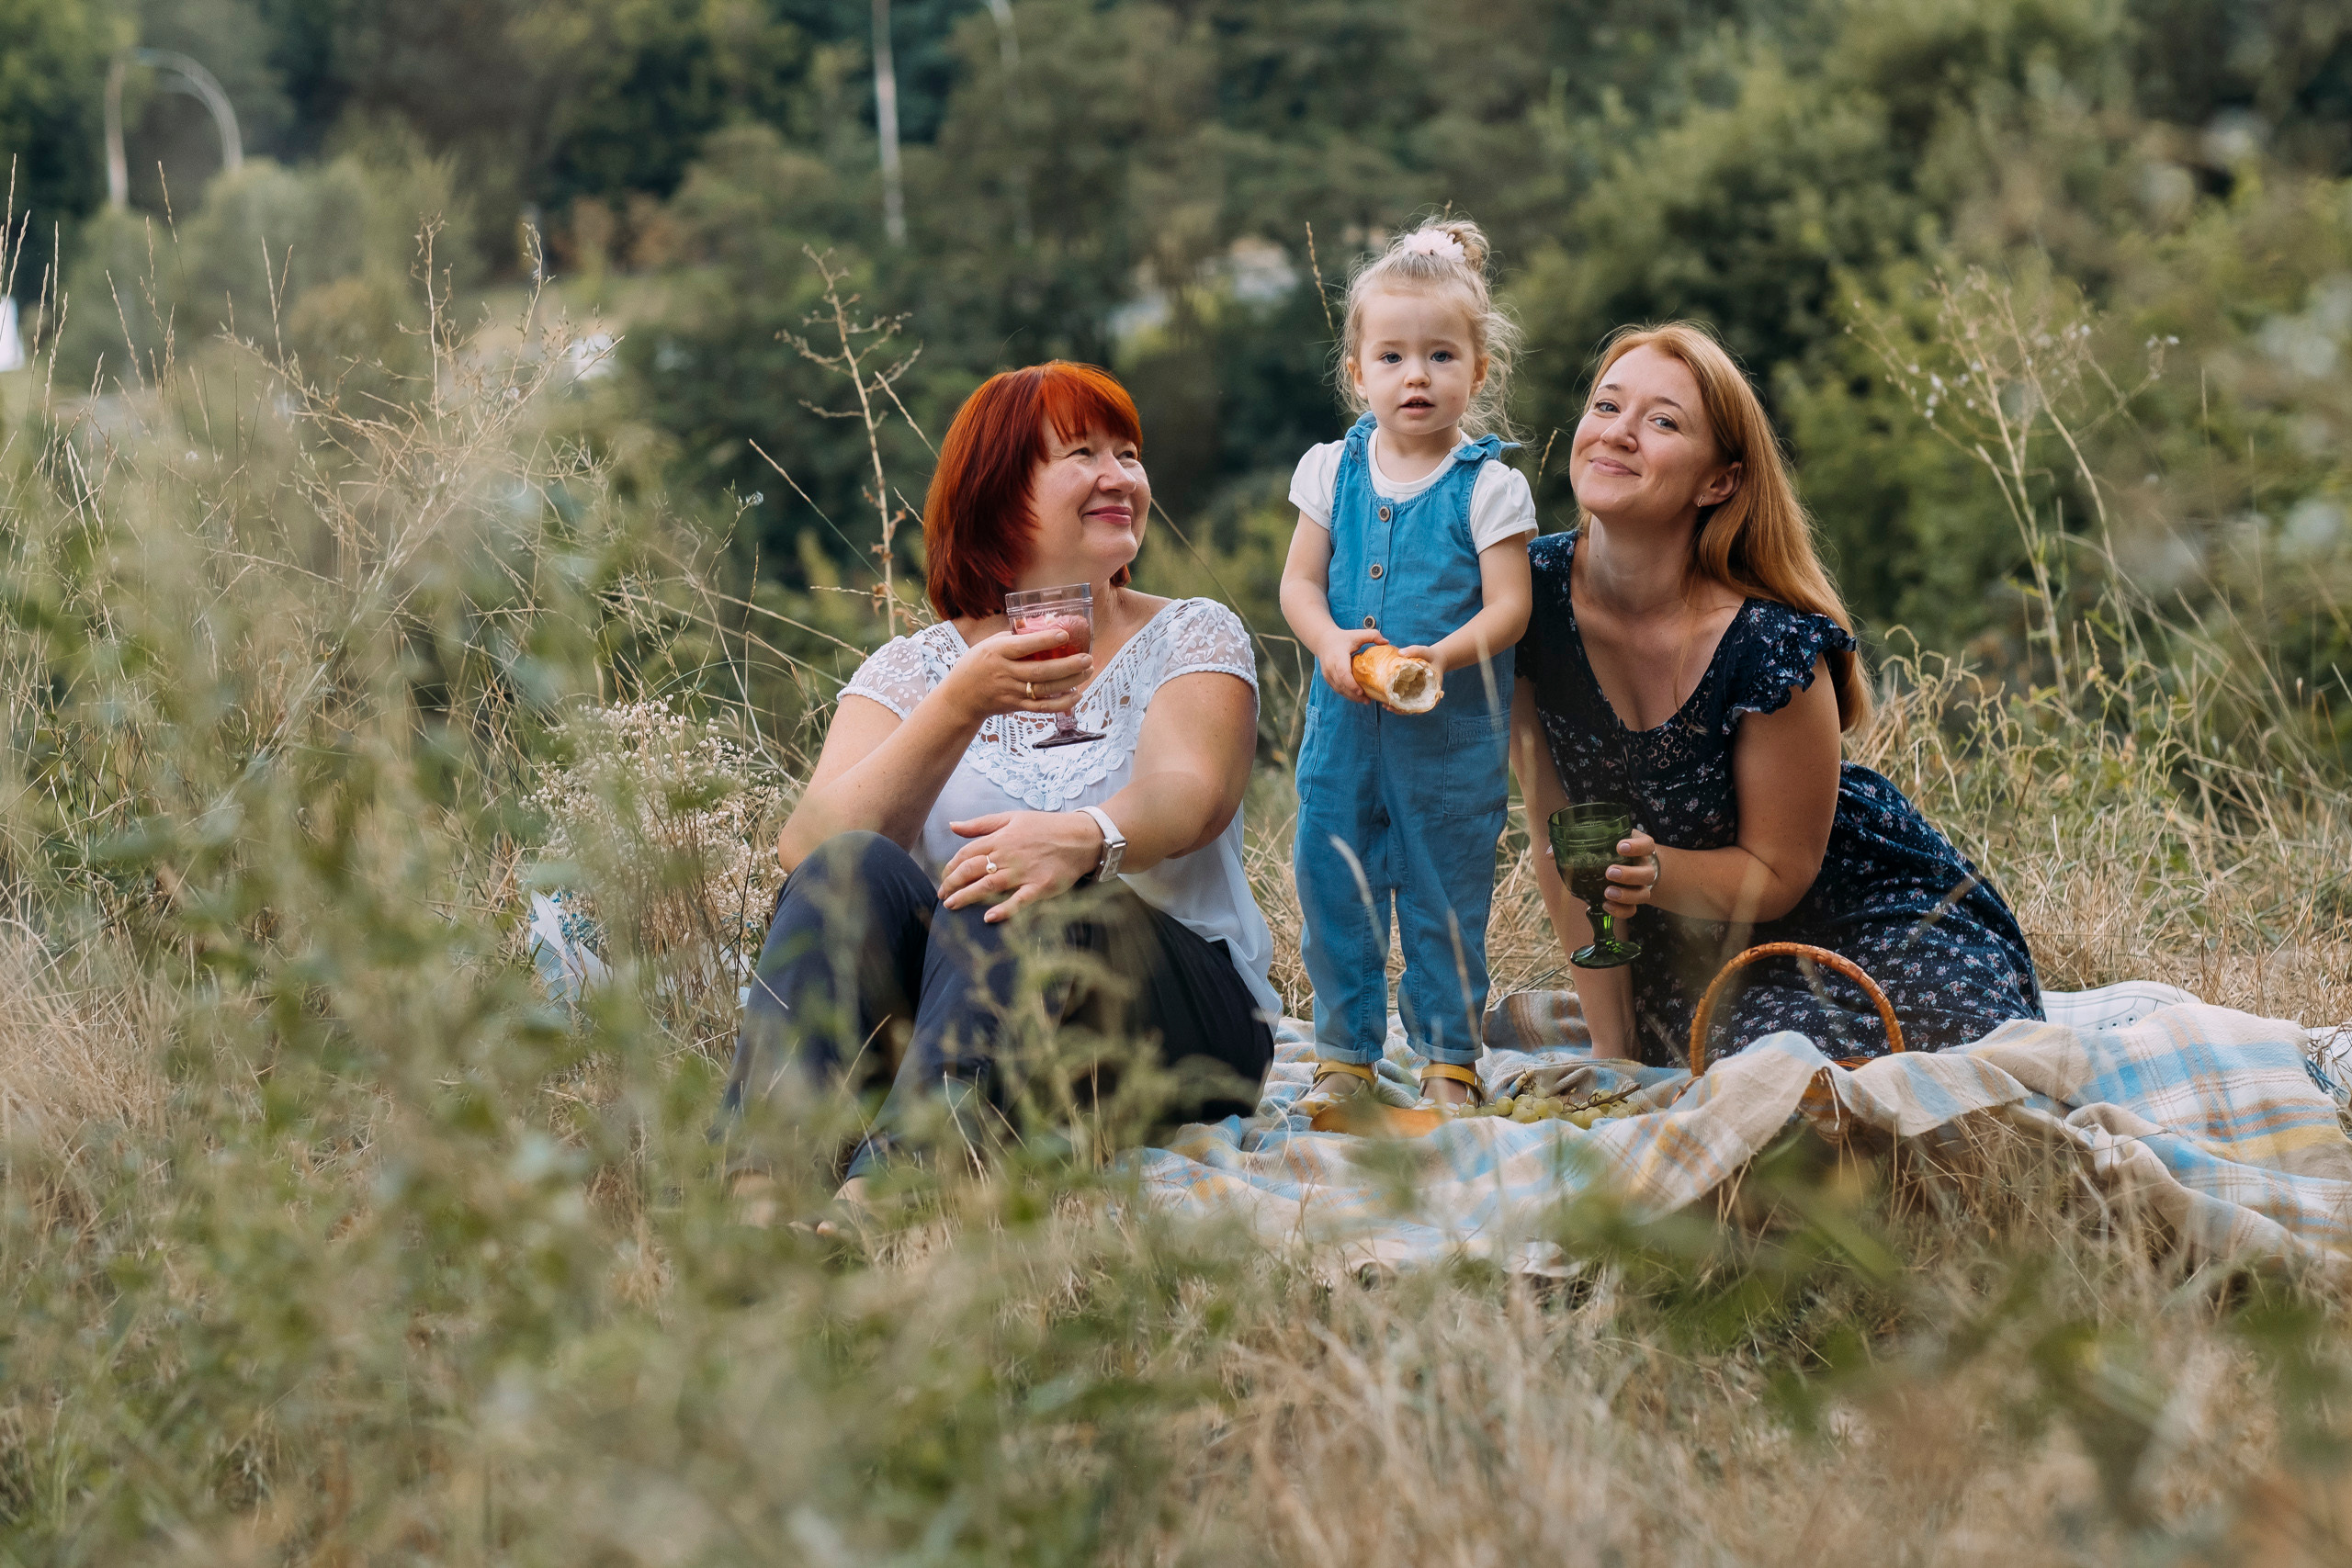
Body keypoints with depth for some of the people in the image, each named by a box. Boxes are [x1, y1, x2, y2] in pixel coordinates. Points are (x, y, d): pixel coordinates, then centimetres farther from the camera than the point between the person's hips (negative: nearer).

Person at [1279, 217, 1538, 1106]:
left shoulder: (1490, 486, -6)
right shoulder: (1333, 471, 3)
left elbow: (1507, 606, -10)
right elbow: (1300, 581, 4)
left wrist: (1442, 655, -26)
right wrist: (1331, 642, -16)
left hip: (1453, 729, -3)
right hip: (1344, 722, 3)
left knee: (1446, 898, 6)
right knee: (1331, 884, 8)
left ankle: (1448, 1058, 19)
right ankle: (1343, 1050, 23)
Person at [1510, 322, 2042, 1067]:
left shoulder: (1772, 646, -26)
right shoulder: (1534, 593, -15)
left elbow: (1777, 874, -14)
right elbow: (1557, 836, -7)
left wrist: (1653, 872, -35)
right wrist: (1611, 1038, -8)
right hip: (1692, 945, 3)